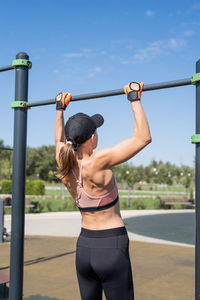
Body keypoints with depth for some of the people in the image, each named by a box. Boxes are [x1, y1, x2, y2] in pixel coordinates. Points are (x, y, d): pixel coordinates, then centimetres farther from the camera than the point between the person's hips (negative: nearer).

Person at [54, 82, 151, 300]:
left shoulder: (65, 165, -4)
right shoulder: (97, 162, -22)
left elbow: (60, 140, 21)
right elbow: (143, 138, -19)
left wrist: (60, 108, 27)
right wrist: (134, 98, -12)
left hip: (84, 246, 7)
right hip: (112, 247, -6)